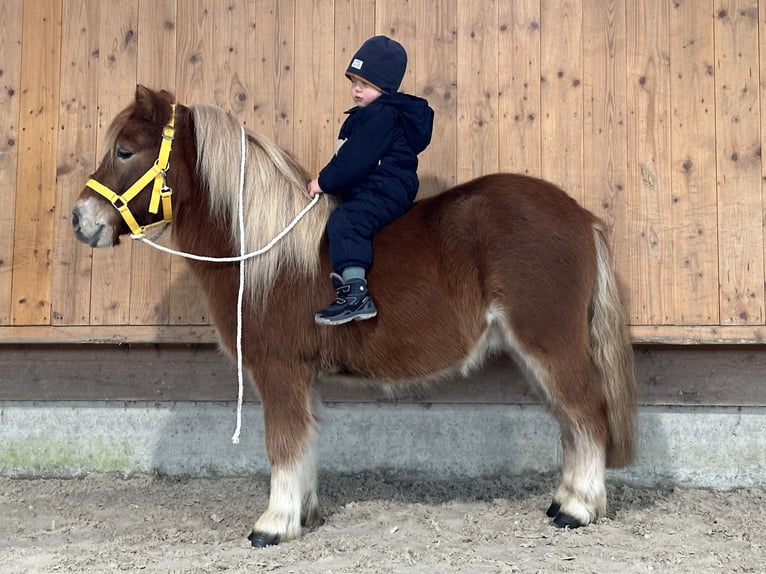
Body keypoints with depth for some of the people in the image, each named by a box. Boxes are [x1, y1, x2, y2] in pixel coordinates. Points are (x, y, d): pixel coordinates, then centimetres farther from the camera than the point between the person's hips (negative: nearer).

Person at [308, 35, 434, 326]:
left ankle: (356, 295, -40)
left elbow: (356, 158, -21)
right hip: (366, 190, 12)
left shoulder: (382, 116, -15)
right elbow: (349, 155, 24)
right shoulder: (367, 114, 20)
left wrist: (324, 181, -14)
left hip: (384, 192, -12)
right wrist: (328, 181, 14)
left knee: (344, 222, -29)